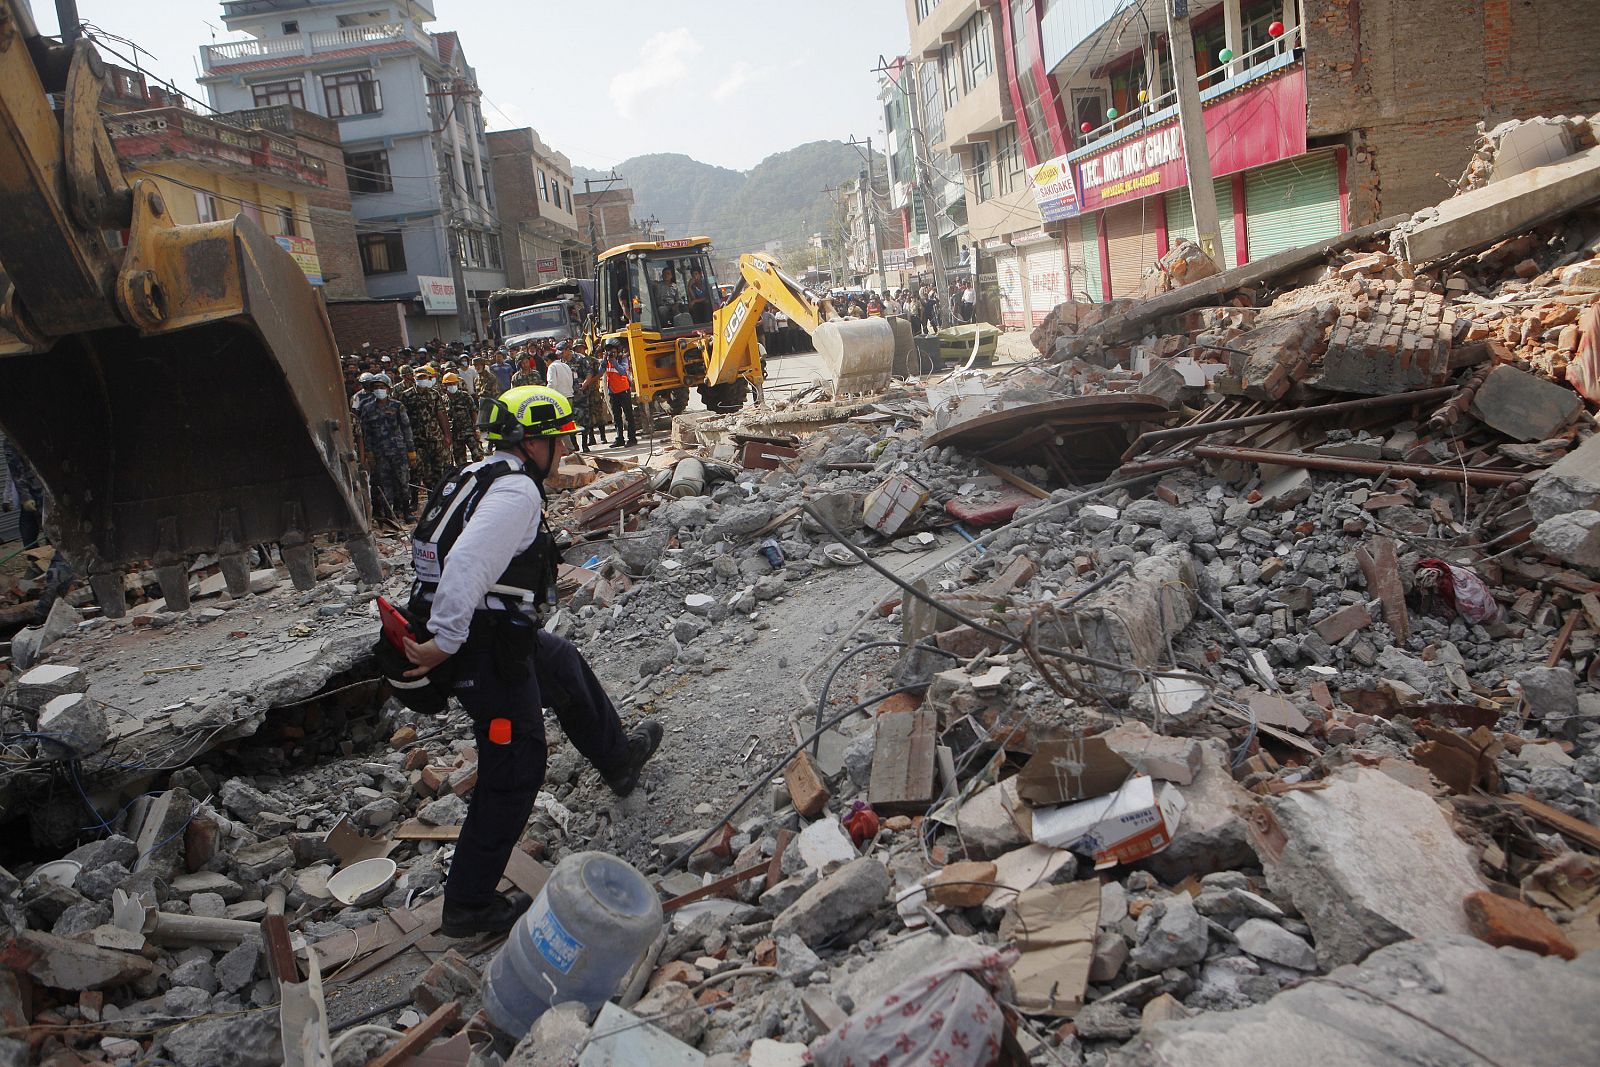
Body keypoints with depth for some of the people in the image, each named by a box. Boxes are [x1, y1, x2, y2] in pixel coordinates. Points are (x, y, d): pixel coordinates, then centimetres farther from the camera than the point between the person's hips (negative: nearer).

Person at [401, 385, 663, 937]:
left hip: (502, 634, 11)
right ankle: (468, 904, 11)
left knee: (564, 664, 31)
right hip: (489, 649, -11)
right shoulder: (516, 492, -19)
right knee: (514, 769, 0)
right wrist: (445, 641, -26)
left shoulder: (478, 477, 12)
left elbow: (456, 555, 17)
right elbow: (466, 565, -31)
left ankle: (617, 757, 53)